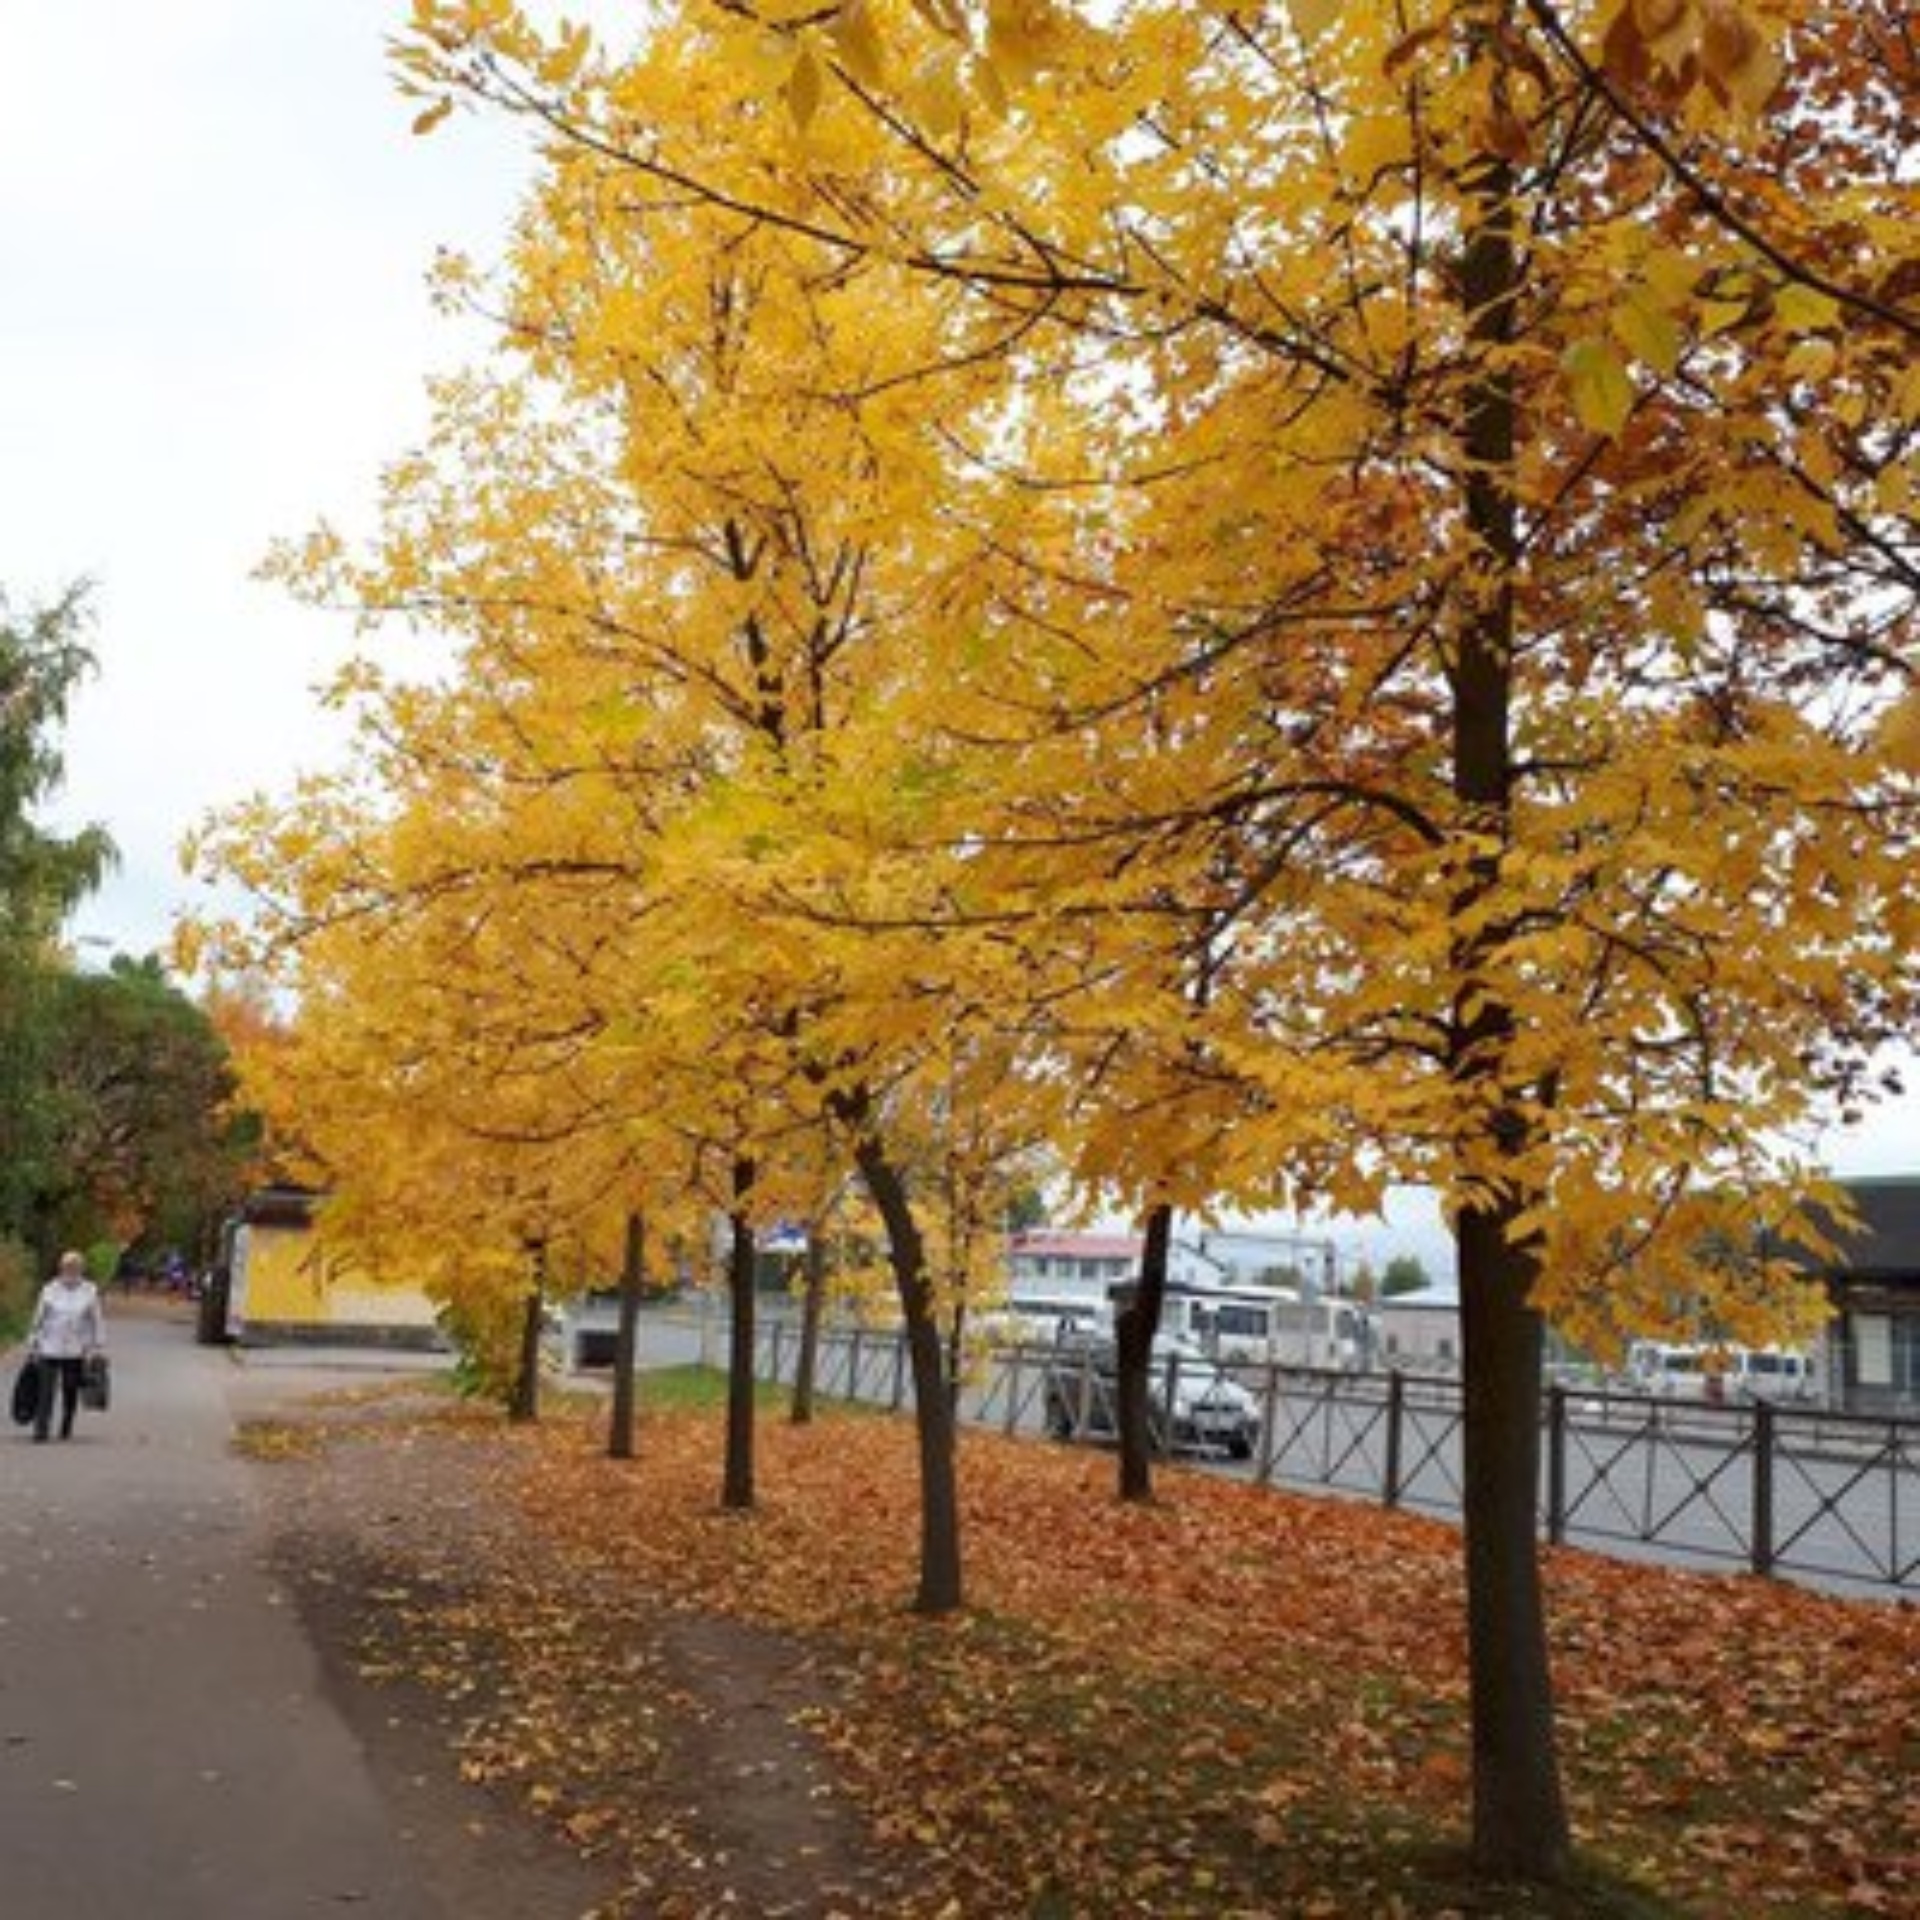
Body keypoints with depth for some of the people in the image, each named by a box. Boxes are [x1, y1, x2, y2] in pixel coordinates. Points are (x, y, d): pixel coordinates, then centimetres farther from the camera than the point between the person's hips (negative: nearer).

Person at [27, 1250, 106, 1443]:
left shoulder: (90, 1292, 2)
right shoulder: (49, 1290, 2)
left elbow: (97, 1322, 4)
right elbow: (38, 1320, 8)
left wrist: (98, 1348, 0)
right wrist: (32, 1346, 8)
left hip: (76, 1352, 0)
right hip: (49, 1350, 0)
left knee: (71, 1393, 6)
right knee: (46, 1392, -7)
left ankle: (66, 1430, 20)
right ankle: (41, 1430, -5)